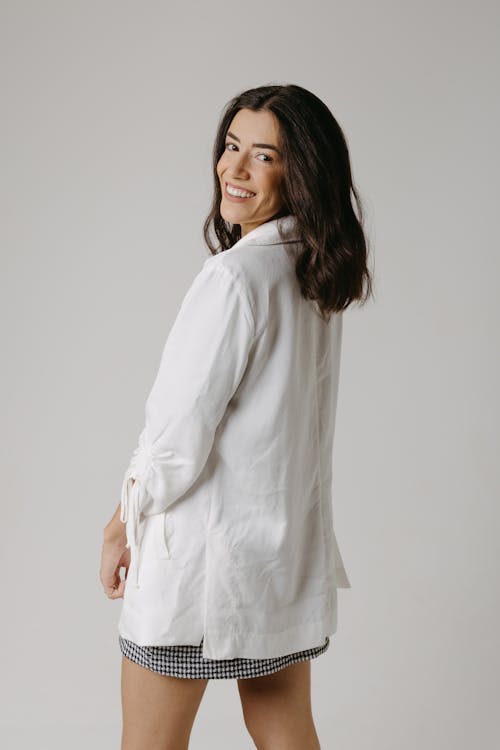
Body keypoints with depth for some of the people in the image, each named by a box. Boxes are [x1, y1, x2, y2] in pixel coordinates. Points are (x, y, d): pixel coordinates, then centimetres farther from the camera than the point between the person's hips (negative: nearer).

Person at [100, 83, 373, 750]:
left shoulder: (235, 276, -21)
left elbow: (180, 429, -19)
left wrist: (121, 527, -4)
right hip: (292, 541, 8)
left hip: (205, 544, -8)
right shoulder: (318, 274, 5)